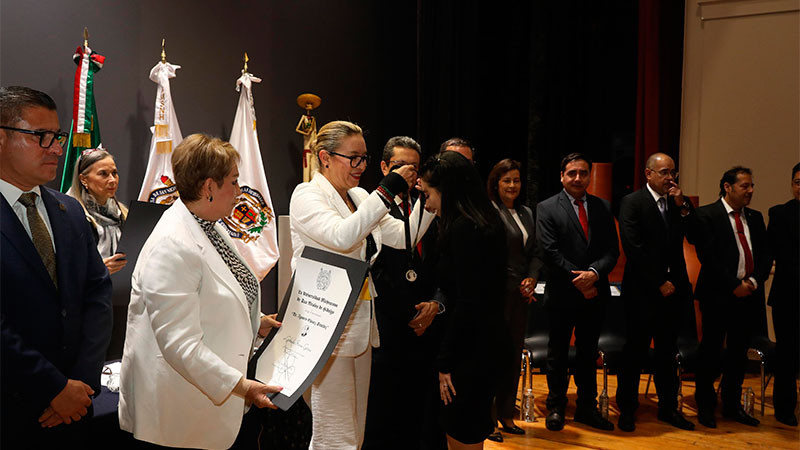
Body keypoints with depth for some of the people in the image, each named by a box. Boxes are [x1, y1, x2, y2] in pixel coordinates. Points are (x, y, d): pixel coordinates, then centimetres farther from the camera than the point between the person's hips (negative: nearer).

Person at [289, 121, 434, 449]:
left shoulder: (359, 197, 13)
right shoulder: (307, 195, -9)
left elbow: (404, 236, 10)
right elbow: (342, 236, -27)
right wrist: (387, 191, -24)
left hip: (361, 325, 8)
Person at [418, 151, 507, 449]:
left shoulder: (463, 229, -18)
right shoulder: (486, 223, 11)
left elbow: (468, 304, -21)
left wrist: (445, 363, -15)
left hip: (468, 352, -9)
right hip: (486, 347, 9)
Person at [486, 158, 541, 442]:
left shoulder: (526, 214, 14)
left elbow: (535, 253, 16)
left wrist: (531, 279, -1)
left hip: (520, 294, 8)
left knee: (513, 354, 13)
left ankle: (506, 415, 25)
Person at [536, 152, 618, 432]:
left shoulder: (603, 208, 8)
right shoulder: (547, 208, -3)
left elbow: (612, 250, 2)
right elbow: (550, 252, -11)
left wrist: (594, 272, -17)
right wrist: (577, 280, -15)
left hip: (594, 294, 4)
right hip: (562, 294, -3)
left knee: (588, 353, 14)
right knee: (558, 353, 9)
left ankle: (587, 407, 27)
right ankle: (555, 407, 22)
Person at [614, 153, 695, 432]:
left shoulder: (678, 203, 11)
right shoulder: (632, 202, -6)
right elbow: (634, 249, -13)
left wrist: (683, 206, -9)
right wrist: (659, 283, -13)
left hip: (672, 290, 5)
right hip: (643, 291, -5)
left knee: (667, 352, 14)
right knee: (635, 352, 4)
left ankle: (668, 408, 26)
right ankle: (627, 409, 16)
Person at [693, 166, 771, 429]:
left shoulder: (755, 218, 14)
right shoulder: (707, 215, -5)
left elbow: (766, 255, 11)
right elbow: (707, 256, -13)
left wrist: (754, 281, -6)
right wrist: (734, 286, -14)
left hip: (749, 296, 6)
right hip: (718, 296, -5)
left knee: (739, 352, 12)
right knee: (711, 351, 3)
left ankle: (732, 405, 26)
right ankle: (705, 406, 16)